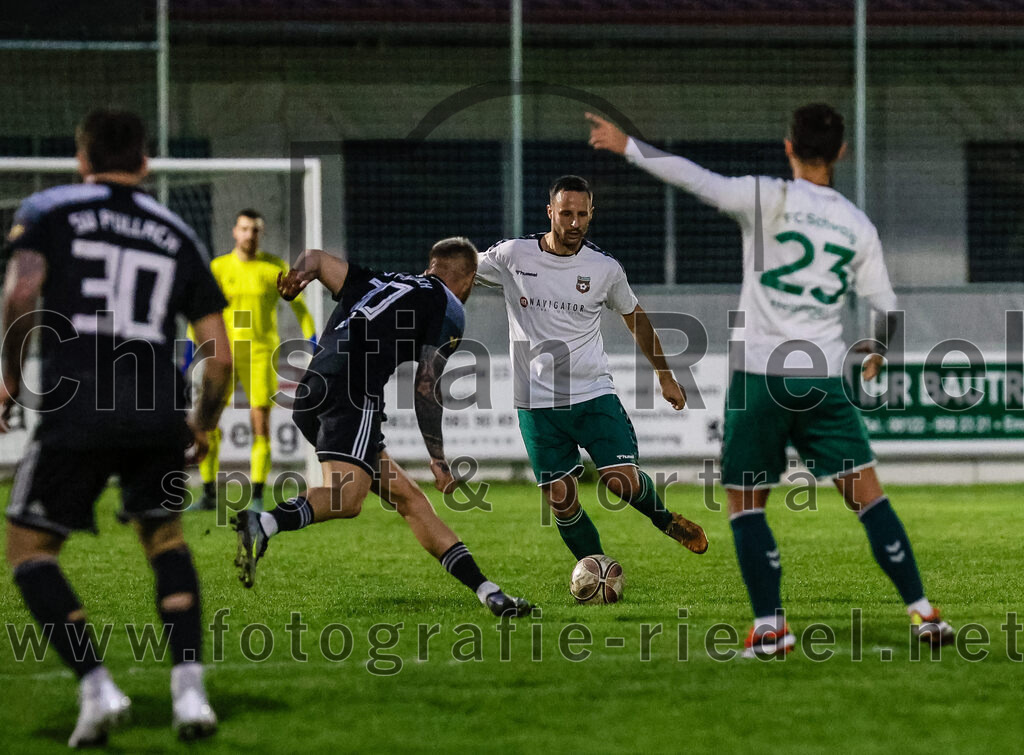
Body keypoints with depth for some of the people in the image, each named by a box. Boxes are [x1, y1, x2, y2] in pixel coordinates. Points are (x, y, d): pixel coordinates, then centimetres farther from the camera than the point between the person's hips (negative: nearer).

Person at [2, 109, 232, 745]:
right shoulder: (177, 236, 17)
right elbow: (222, 356, 12)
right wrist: (203, 428, 27)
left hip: (75, 410, -3)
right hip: (157, 413, 3)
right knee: (165, 536, 24)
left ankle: (98, 686, -8)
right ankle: (190, 689, 9)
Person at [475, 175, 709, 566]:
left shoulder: (605, 268, 0)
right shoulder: (513, 256, -4)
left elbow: (635, 317, 17)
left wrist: (665, 377, 20)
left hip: (594, 393, 0)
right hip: (537, 401, 0)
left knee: (622, 482, -15)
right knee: (561, 500, -3)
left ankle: (663, 517, 18)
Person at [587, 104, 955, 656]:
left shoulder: (768, 199, -5)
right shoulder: (858, 227, 6)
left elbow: (693, 178, -11)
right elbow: (887, 309, 9)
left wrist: (627, 146, 2)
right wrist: (878, 350, 31)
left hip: (758, 375, -2)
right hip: (822, 378, 2)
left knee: (745, 505, 8)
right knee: (867, 495, 6)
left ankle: (769, 626, 0)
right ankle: (922, 614, 3)